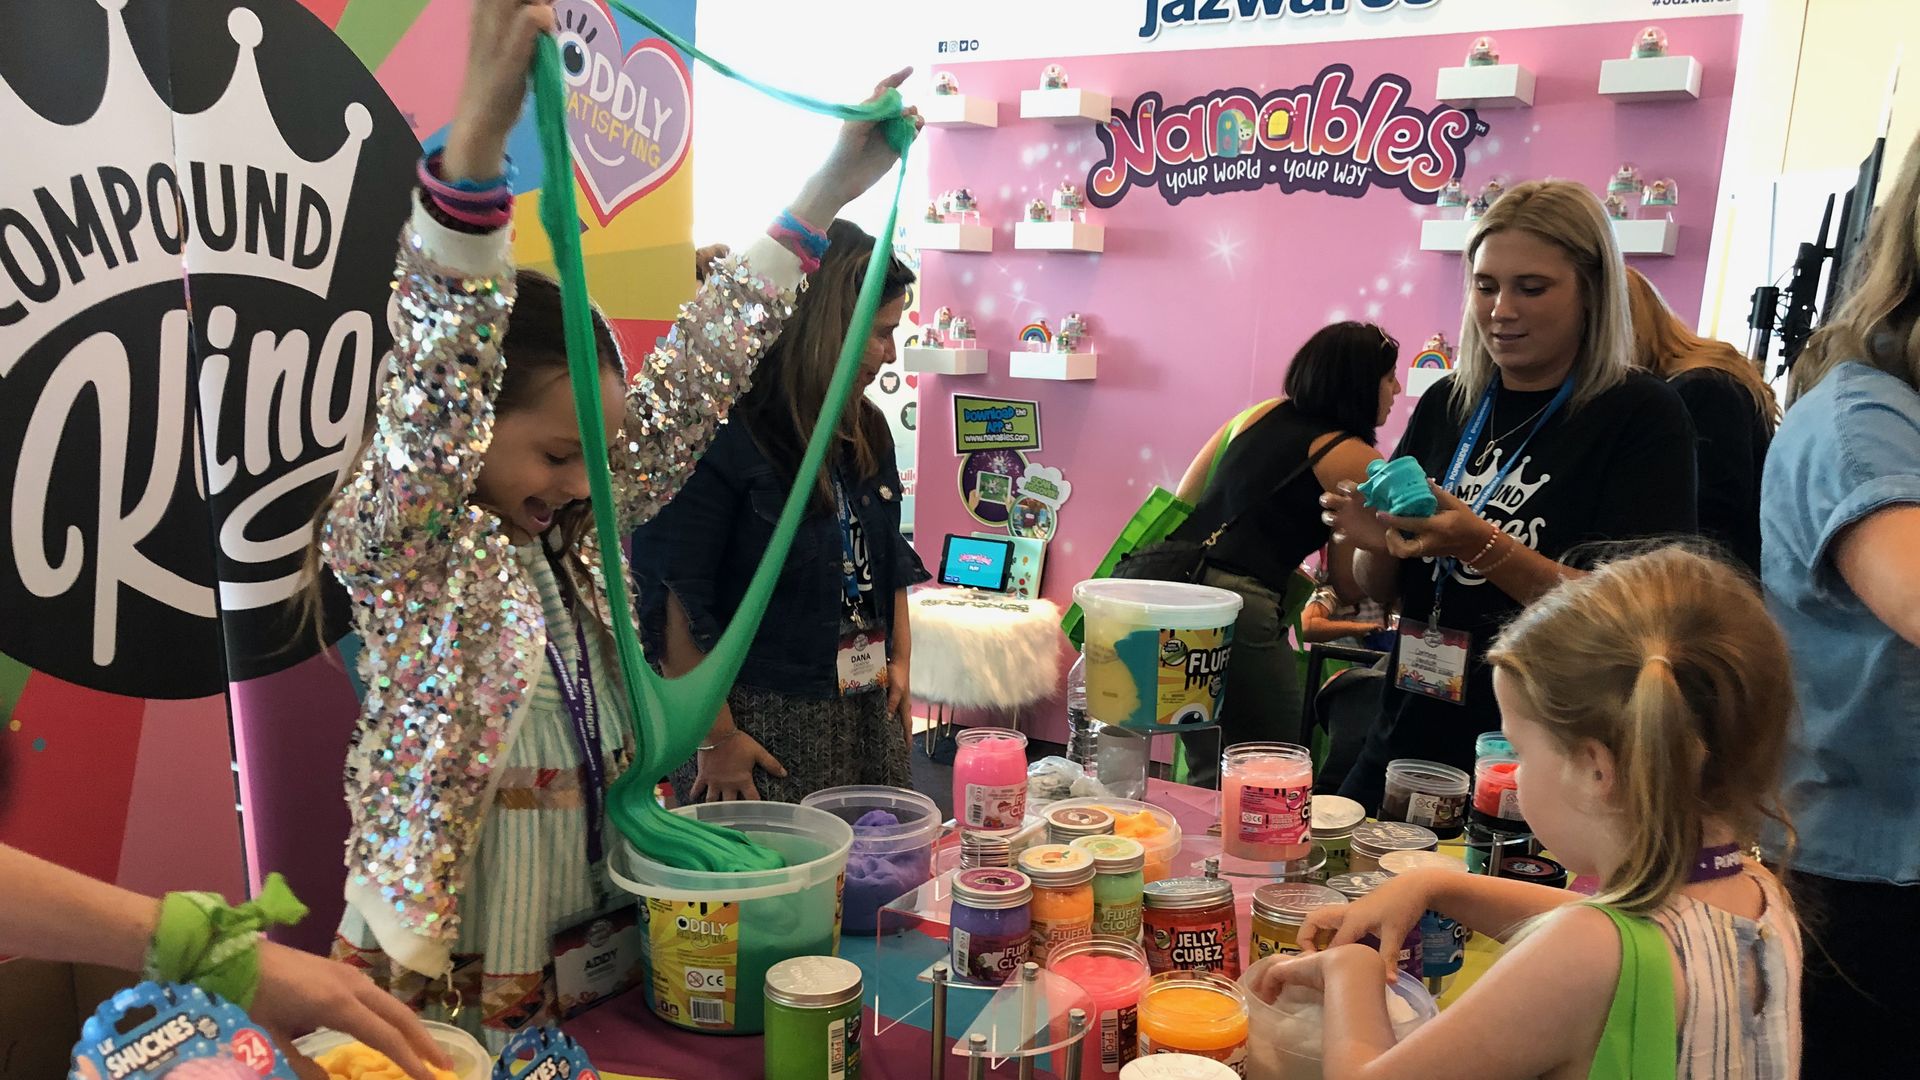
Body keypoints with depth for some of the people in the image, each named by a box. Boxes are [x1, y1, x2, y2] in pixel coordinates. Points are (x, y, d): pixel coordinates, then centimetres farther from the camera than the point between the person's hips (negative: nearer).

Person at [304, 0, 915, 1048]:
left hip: (594, 915, 6)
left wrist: (826, 193, -1)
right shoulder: (390, 542, -13)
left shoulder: (575, 530, 3)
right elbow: (432, 385, -31)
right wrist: (477, 130, -45)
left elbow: (687, 382, 1)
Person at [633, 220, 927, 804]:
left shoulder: (866, 431, 9)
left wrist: (900, 662, 13)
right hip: (762, 727, -7)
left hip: (868, 714, 7)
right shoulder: (728, 437, -15)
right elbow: (675, 598, -17)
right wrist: (716, 736, -16)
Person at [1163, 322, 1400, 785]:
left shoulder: (1263, 413, 17)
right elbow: (1350, 583, 2)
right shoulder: (1357, 462, -1)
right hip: (1238, 605, -8)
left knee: (1206, 774, 18)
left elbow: (1185, 499, 18)